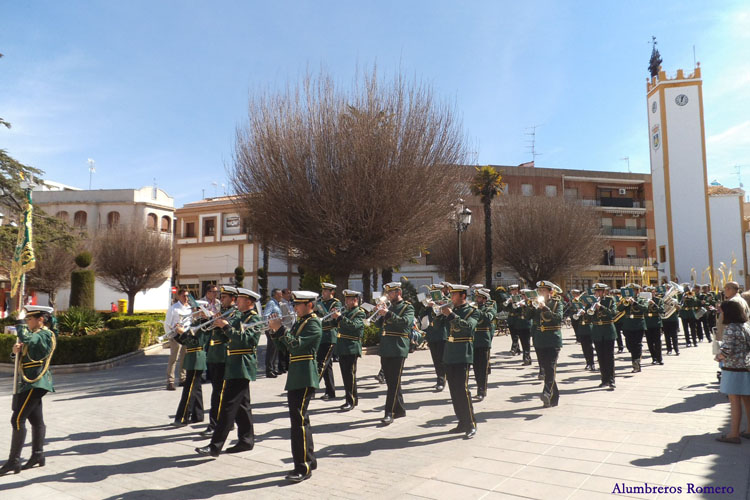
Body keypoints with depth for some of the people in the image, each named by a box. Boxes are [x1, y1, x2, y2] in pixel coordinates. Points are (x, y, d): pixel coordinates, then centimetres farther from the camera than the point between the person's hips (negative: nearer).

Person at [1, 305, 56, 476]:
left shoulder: (45, 335, -13)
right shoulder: (36, 335, 16)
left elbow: (26, 338, -31)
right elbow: (23, 354, 17)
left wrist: (20, 319, -17)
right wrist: (16, 350, -6)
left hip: (34, 383, -10)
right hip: (32, 383, 10)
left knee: (18, 419, -10)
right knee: (36, 421, 14)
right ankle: (38, 456, 22)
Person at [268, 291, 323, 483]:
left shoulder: (313, 323, -12)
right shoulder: (299, 322, 16)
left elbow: (296, 344, -23)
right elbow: (287, 346, 14)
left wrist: (280, 329, -20)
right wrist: (275, 330, 2)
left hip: (304, 378, -10)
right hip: (295, 377, 10)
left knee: (299, 418, -10)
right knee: (299, 418, 15)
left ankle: (303, 467, -4)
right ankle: (309, 460, 27)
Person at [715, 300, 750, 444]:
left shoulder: (730, 329, -18)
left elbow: (727, 351, -22)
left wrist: (718, 357, -4)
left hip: (734, 369, -8)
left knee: (735, 402, -1)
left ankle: (734, 434, 5)